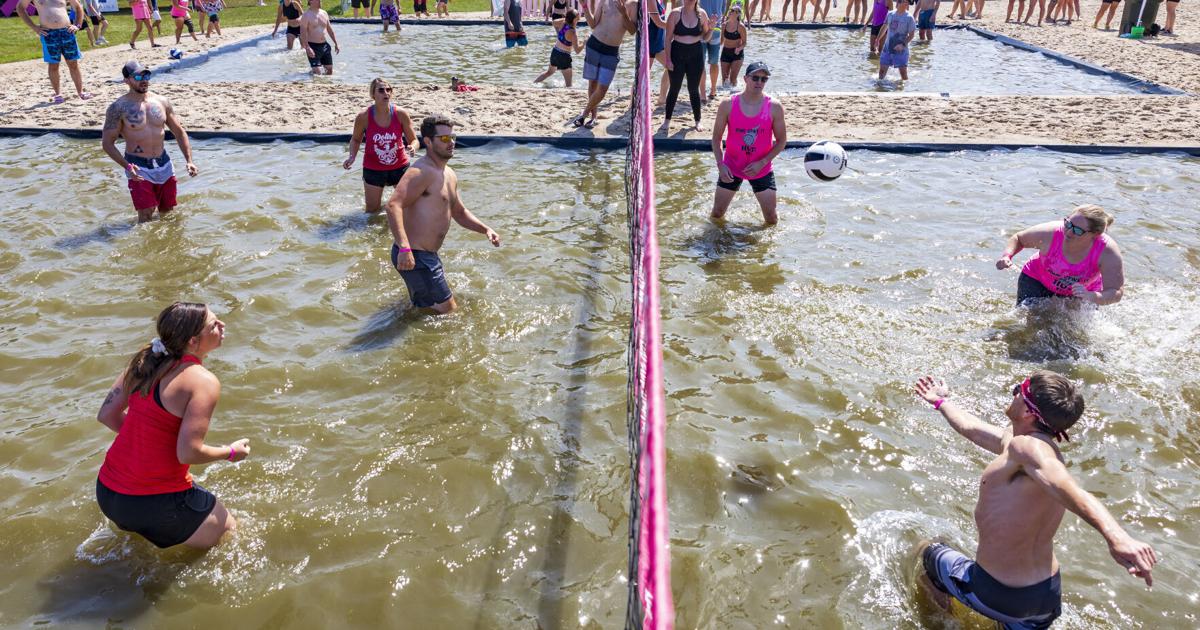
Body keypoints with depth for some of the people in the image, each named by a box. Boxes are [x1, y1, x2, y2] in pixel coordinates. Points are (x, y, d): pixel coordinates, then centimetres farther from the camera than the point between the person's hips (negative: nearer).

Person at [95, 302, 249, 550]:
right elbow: (188, 454, -24)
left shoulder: (145, 358, 1)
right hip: (157, 502, -8)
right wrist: (231, 452, -6)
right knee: (230, 532, 16)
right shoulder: (204, 382, -21)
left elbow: (106, 414, 5)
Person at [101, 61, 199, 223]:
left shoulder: (162, 102, 3)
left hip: (164, 164, 4)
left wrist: (189, 160, 0)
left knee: (167, 212, 13)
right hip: (139, 168, -4)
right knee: (146, 214, -10)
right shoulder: (119, 108, -9)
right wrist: (127, 166, -23)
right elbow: (107, 143, -8)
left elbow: (179, 132, 11)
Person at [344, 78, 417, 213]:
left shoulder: (401, 114, -12)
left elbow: (413, 140, -4)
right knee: (372, 211, 9)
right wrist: (352, 156, -14)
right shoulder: (363, 117, -13)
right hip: (373, 170, -1)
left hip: (400, 167, 1)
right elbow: (356, 139, 4)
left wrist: (412, 147, -27)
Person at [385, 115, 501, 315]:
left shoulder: (449, 175, 14)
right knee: (447, 309, -5)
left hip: (428, 255, 10)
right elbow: (393, 205, -31)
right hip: (412, 256, -10)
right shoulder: (422, 172, -18)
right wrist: (404, 248, -42)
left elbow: (459, 212, 28)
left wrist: (485, 229, 12)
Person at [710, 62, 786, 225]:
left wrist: (762, 163, -16)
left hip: (761, 169, 0)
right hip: (731, 168, 0)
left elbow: (781, 141, -4)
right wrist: (720, 164, -16)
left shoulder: (774, 108, -11)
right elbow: (716, 138, -3)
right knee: (717, 215, 10)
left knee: (771, 219, 5)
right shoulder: (728, 105, -11)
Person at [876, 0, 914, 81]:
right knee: (882, 69, 11)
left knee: (903, 71, -6)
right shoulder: (890, 14, 5)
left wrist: (903, 44, -22)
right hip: (887, 48, 5)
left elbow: (911, 34, -9)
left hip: (900, 50, -4)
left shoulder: (909, 18, -9)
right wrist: (878, 39, 20)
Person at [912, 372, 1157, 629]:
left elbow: (1067, 488, -46)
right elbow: (971, 428, 22)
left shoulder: (1027, 446, -26)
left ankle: (938, 588, 54)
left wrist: (1117, 537, -63)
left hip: (997, 595, -7)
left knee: (928, 553, 23)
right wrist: (942, 401, 38)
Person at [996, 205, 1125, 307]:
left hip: (1081, 294, 1)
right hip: (1038, 281, -1)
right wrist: (1007, 256, -30)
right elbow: (1019, 238, -9)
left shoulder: (1108, 253, -32)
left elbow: (1116, 293, -34)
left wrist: (1091, 297, -56)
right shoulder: (1050, 233, -31)